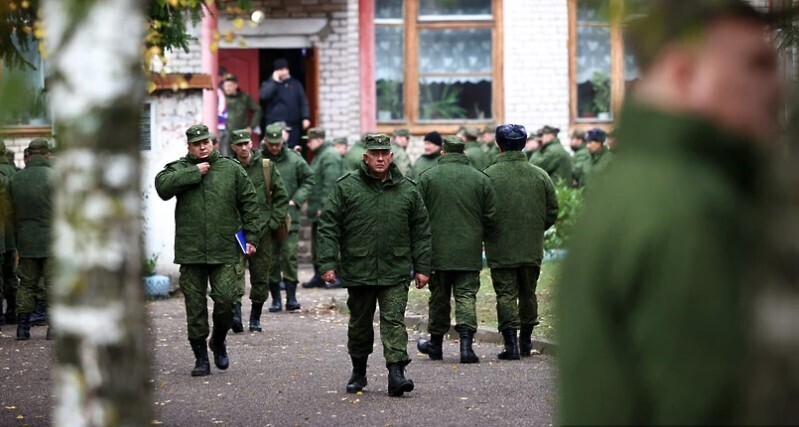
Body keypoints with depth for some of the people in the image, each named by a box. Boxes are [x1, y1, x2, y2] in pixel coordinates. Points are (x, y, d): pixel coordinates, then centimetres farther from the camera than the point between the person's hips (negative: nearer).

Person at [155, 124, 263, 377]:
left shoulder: (231, 169, 8)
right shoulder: (179, 169, 7)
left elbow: (249, 204, 9)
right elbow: (162, 185, -14)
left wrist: (251, 237, 3)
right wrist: (194, 173, -13)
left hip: (226, 251, 0)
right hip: (190, 252, 0)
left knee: (226, 299, -7)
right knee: (195, 307, 3)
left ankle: (218, 342, 21)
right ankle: (201, 357, 13)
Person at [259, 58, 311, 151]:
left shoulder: (296, 84, 15)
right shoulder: (269, 84, 8)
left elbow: (303, 102, 12)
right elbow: (264, 95, -12)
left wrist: (305, 118, 0)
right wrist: (275, 81, -10)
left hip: (293, 125, 3)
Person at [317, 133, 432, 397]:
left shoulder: (407, 190, 6)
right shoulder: (346, 187, 1)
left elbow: (421, 232, 11)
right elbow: (329, 227, 1)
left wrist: (422, 267, 7)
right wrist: (328, 263, -7)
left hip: (396, 273, 0)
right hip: (358, 271, 0)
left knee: (394, 321, -9)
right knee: (359, 324, 12)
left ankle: (396, 372, -15)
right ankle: (358, 372, 27)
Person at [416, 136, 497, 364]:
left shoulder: (428, 177, -2)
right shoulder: (481, 179, 2)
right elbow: (491, 218, 3)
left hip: (438, 250, 0)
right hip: (470, 251, 0)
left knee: (439, 297, 12)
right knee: (466, 295, 0)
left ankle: (436, 343, 24)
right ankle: (466, 342, -14)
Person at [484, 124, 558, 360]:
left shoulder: (489, 175, -11)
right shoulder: (540, 175, 2)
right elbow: (552, 212, 6)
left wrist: (486, 235, 10)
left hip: (500, 250, -4)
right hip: (532, 249, 4)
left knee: (506, 294, 0)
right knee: (528, 293, 17)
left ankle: (511, 342, -7)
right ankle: (526, 340, 24)